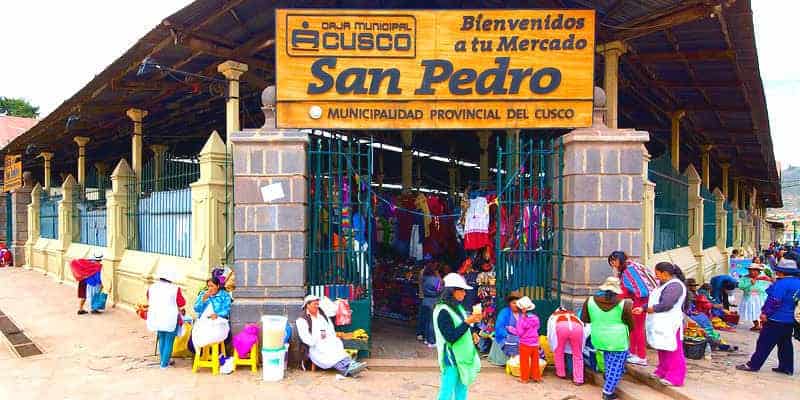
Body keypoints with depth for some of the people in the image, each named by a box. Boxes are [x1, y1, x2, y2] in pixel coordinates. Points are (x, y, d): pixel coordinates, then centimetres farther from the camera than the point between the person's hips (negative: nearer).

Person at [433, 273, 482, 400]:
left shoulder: (457, 307, 8)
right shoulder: (443, 311, -19)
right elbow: (451, 337, -23)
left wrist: (471, 335, 2)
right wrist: (468, 322, -24)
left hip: (462, 356, 9)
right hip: (452, 358, -9)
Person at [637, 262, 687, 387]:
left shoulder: (675, 286, -18)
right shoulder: (665, 284, 15)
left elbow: (666, 305, -25)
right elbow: (655, 300, 19)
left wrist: (651, 309, -10)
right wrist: (643, 309, 8)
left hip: (670, 325, -10)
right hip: (661, 324, 10)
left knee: (672, 351, -2)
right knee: (662, 349, 18)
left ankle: (675, 377, 4)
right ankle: (663, 372, 30)